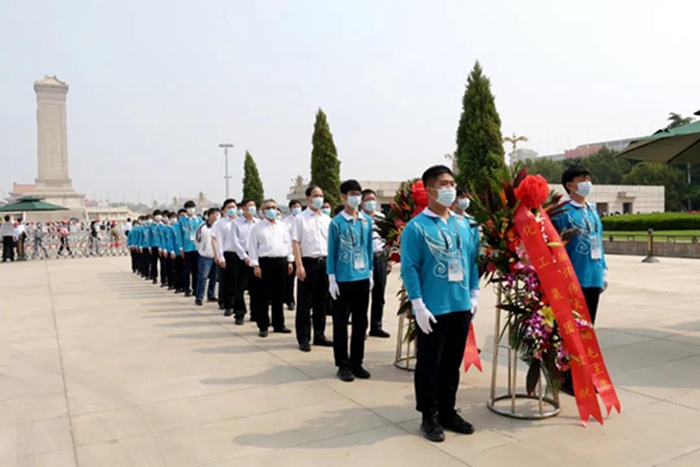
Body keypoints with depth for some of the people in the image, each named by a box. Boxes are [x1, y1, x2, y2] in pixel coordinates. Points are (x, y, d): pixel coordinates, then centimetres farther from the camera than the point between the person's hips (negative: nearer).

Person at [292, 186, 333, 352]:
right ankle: (303, 338, 10)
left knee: (322, 301, 11)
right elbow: (295, 243, -7)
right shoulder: (300, 218, -2)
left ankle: (319, 335, 22)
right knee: (305, 302, 1)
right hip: (308, 262, -5)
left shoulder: (327, 219, 12)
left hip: (325, 262, 5)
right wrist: (299, 265, -14)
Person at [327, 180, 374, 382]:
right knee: (341, 322, 4)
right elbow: (331, 252, -5)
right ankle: (343, 364, 15)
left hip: (363, 278, 4)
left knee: (361, 321, 11)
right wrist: (332, 279, -7)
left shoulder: (367, 221, 5)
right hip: (343, 279, -4)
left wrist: (371, 273, 10)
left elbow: (369, 248, 12)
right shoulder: (336, 222, -7)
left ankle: (357, 362, 23)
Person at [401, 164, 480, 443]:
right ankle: (430, 417, 21)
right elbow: (409, 268, -12)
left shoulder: (463, 224, 8)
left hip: (461, 307, 6)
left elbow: (472, 260, 14)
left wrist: (474, 294, 11)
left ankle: (448, 412, 31)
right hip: (433, 310, -6)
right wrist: (418, 305, -15)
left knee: (452, 364, 16)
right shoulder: (416, 226, -10)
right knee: (429, 365, 7)